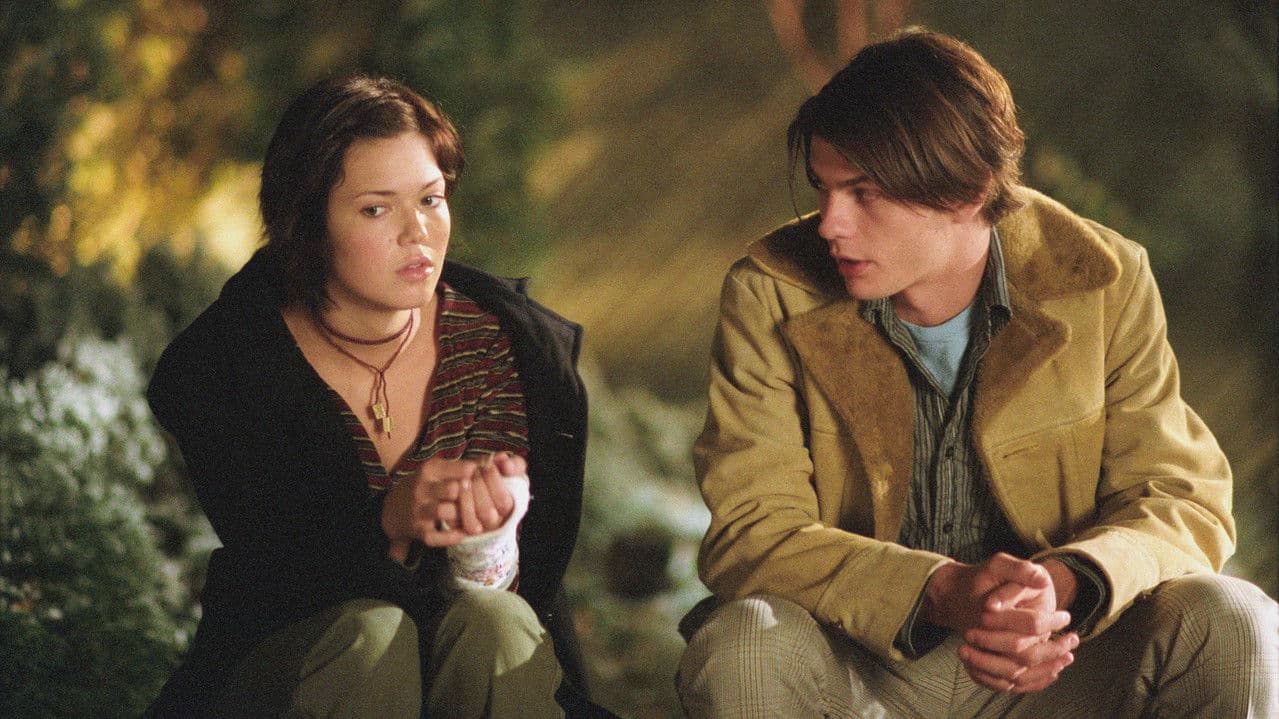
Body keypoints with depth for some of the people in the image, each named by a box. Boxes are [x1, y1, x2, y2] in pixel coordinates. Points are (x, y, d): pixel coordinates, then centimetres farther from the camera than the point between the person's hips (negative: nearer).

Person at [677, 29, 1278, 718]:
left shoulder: (1100, 281, -7)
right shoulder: (770, 298, -10)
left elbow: (1186, 504, -6)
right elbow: (750, 532, -16)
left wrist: (1063, 584, -30)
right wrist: (942, 591, -34)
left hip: (1054, 661, 1)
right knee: (740, 647, -32)